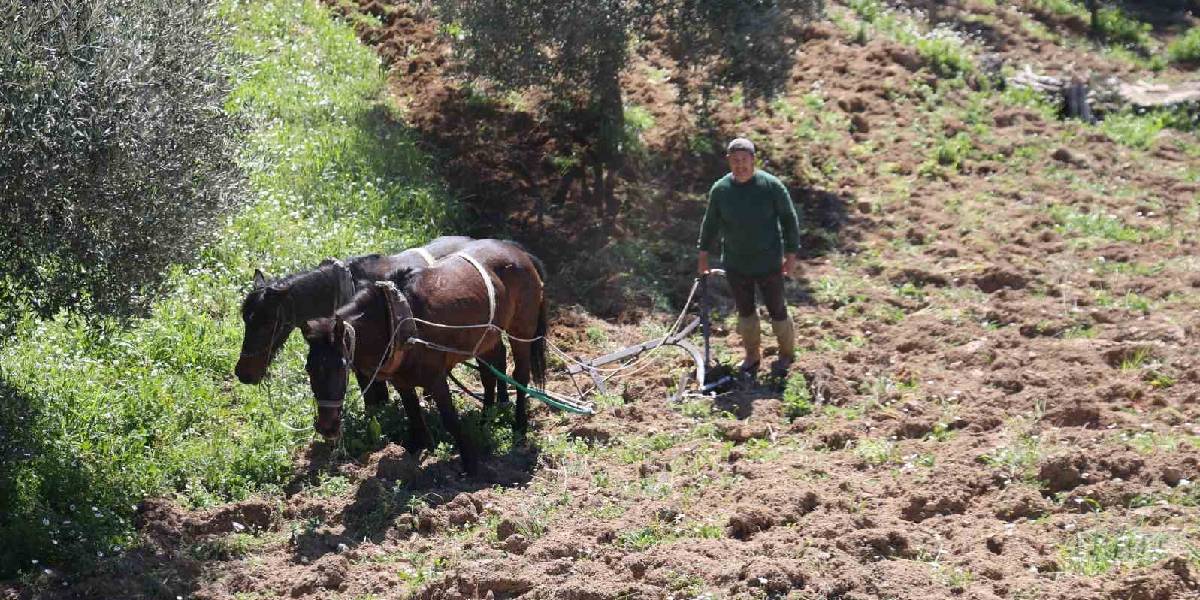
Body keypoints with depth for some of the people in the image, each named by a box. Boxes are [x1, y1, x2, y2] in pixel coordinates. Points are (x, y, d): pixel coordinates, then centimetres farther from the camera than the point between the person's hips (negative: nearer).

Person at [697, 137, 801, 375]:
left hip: (768, 263, -3)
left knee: (777, 309, 10)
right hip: (735, 264, 3)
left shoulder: (771, 185, -13)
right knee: (745, 311, 15)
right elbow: (710, 223, 9)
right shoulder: (720, 190, -5)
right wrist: (704, 254, 13)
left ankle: (787, 352, 31)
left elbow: (789, 219, -5)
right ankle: (752, 355, 34)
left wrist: (791, 253, -5)